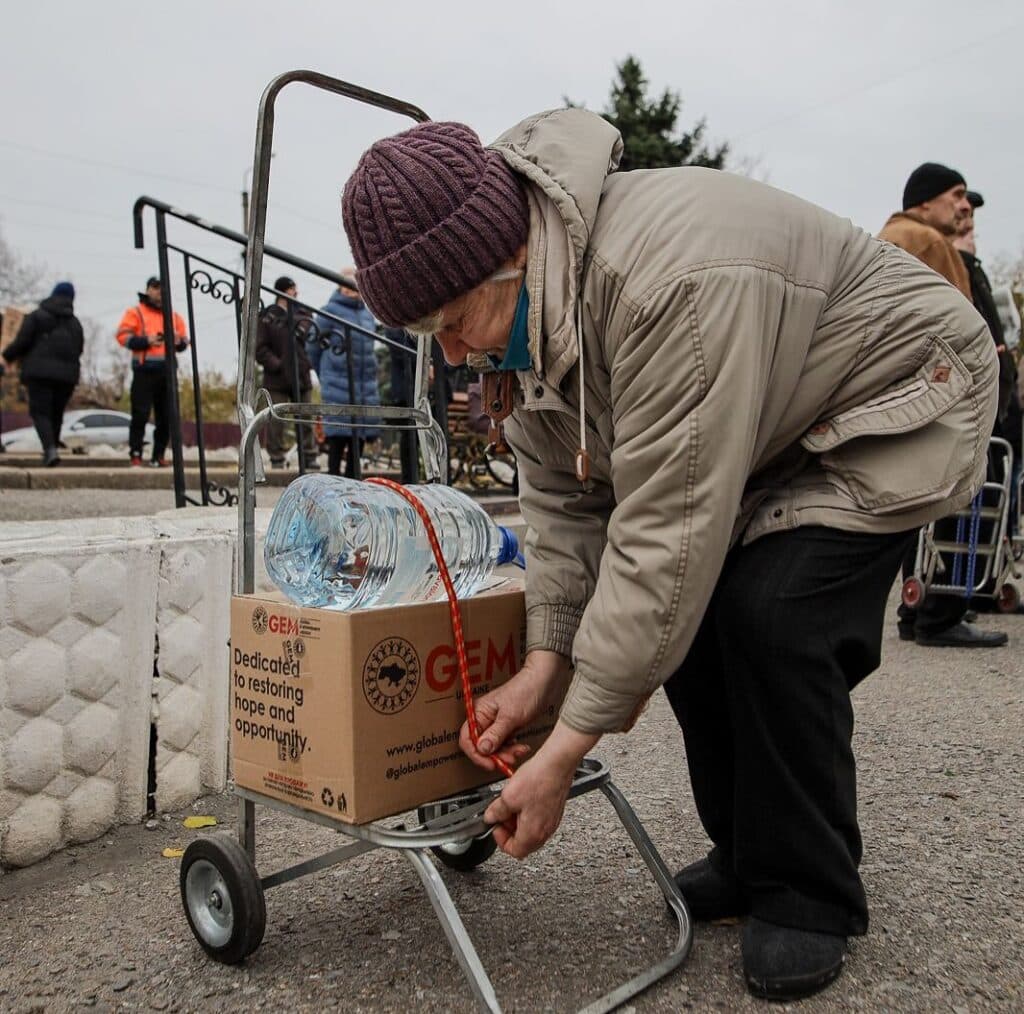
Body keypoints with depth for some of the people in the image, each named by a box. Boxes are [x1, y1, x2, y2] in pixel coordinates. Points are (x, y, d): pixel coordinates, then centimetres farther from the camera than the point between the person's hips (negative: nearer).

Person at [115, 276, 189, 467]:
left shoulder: (174, 316, 19)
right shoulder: (135, 312, 5)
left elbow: (184, 341, 20)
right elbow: (123, 335, -5)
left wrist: (179, 341, -3)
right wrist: (146, 341, -17)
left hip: (167, 372, 5)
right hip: (144, 371, -4)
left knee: (166, 417, 4)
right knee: (140, 414, -8)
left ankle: (158, 455, 13)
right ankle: (135, 454, -2)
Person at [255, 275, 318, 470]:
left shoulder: (302, 315, 10)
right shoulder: (268, 317, -2)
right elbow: (260, 349, -5)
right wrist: (277, 365, -13)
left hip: (300, 376, 4)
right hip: (277, 379, -4)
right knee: (276, 420, -2)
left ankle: (309, 458, 15)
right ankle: (277, 459, 6)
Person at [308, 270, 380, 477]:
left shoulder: (368, 313, 13)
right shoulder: (330, 311, -5)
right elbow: (314, 343, 3)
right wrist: (325, 375, 13)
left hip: (366, 384, 6)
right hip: (339, 386, -6)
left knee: (361, 434, 8)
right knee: (339, 432, -7)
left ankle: (351, 478, 19)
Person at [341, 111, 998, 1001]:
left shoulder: (672, 280, -40)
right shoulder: (524, 303, -10)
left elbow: (666, 528, -39)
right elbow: (563, 493, -7)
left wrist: (568, 748, -34)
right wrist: (544, 663, -16)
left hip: (893, 402, -8)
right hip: (759, 436, 8)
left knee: (774, 619, -23)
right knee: (687, 607, -3)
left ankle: (810, 900, -1)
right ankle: (748, 856, 18)